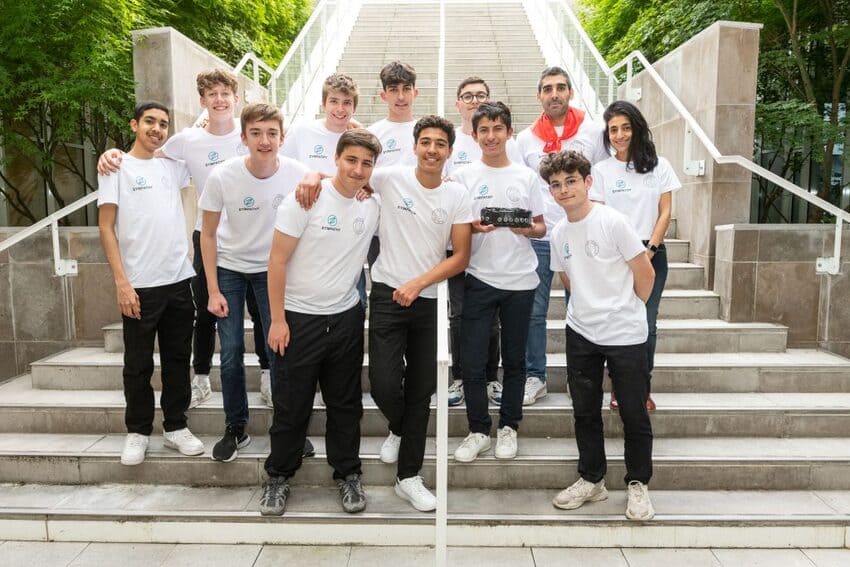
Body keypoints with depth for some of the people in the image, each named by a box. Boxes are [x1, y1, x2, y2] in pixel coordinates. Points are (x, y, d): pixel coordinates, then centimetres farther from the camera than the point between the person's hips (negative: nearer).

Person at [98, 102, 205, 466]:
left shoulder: (172, 165, 9)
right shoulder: (116, 167, -2)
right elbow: (105, 228, -7)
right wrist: (122, 282, -13)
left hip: (179, 280, 4)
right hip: (139, 285, -4)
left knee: (178, 358, 11)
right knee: (138, 364, 7)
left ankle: (175, 427, 24)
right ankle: (138, 432, 22)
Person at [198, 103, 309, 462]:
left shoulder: (297, 174, -19)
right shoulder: (222, 177, -19)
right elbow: (208, 234, -9)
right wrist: (213, 290, -10)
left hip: (273, 268, 0)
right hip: (229, 268, 0)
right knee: (231, 352, 3)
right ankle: (236, 428, 20)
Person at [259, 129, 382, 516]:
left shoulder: (373, 206, 2)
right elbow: (278, 260, -10)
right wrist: (277, 319, -11)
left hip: (347, 318, 4)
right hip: (299, 318, -3)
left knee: (346, 403, 13)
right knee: (291, 405, 7)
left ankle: (348, 474, 29)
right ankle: (279, 477, 27)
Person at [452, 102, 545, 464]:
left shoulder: (527, 176, 7)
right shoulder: (463, 176, 3)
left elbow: (541, 227, 9)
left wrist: (528, 229, -13)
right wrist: (473, 228, -18)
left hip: (520, 280, 1)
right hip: (480, 278, -1)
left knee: (514, 359, 11)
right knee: (472, 360, -1)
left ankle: (508, 427, 27)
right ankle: (478, 430, 16)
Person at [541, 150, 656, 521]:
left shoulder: (613, 222, -13)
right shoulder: (558, 234, 3)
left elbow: (645, 274, -7)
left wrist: (625, 311, 4)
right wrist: (592, 308, 10)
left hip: (625, 335, -5)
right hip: (581, 333, 5)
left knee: (634, 413, 6)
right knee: (585, 411, 13)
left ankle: (638, 484, 25)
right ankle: (591, 480, 30)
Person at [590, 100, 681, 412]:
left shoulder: (659, 165, 7)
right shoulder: (602, 170, 5)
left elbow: (665, 212, 5)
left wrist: (649, 250, -5)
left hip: (651, 254, 1)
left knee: (647, 325, 0)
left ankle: (643, 388, 12)